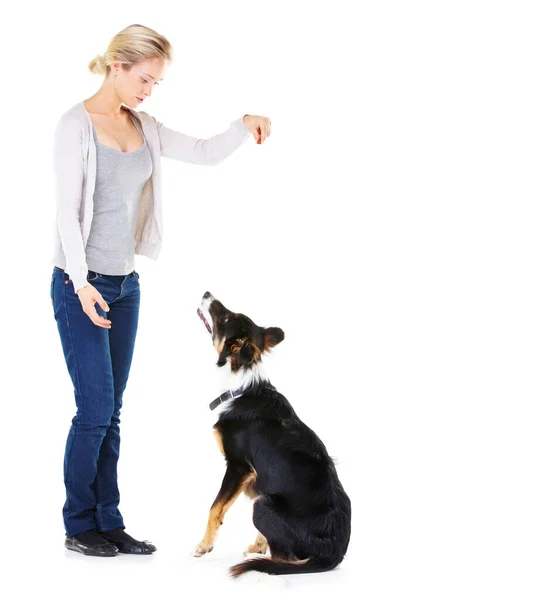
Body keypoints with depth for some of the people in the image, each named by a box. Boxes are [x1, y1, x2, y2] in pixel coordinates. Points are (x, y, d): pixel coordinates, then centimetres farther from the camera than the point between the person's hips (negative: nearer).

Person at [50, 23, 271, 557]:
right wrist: (82, 284, -20)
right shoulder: (77, 124, -10)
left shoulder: (142, 126, 9)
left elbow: (205, 153, 12)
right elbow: (66, 210, -14)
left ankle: (109, 523, 16)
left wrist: (245, 126, -5)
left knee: (111, 412, 9)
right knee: (95, 408, -5)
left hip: (125, 283, 7)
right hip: (81, 285, -7)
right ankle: (79, 526, 9)